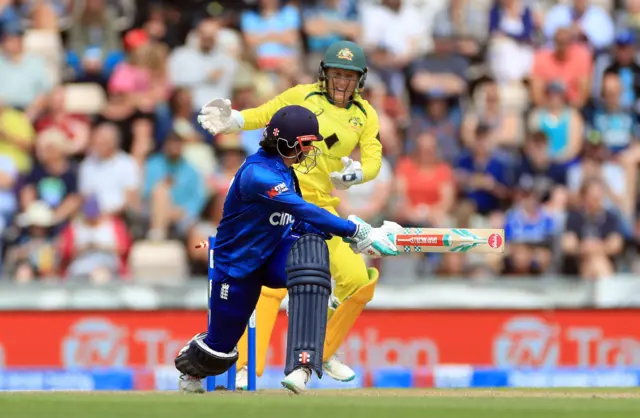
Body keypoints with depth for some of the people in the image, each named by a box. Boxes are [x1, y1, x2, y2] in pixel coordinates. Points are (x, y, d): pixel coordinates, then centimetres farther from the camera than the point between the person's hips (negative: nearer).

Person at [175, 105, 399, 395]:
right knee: (221, 348, 4)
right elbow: (305, 211, -36)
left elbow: (300, 222, 5)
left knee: (311, 247, -31)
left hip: (275, 258, 6)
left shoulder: (285, 172, 1)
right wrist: (356, 232, -39)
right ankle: (190, 366, 48)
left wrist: (352, 232, -11)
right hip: (238, 268, -6)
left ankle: (302, 366, -39)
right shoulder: (257, 174, -27)